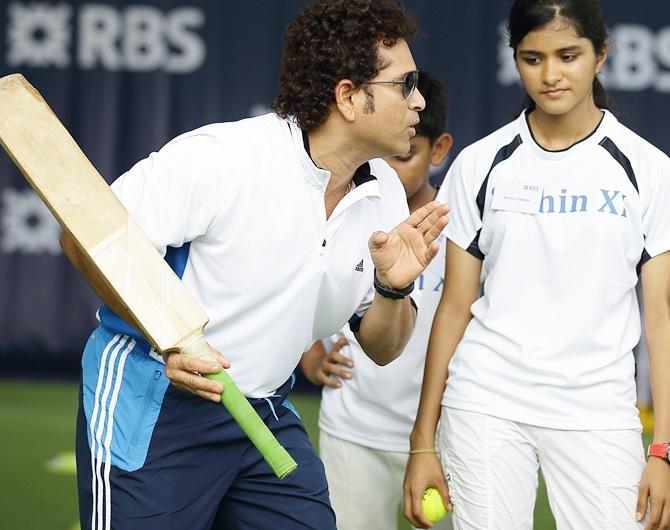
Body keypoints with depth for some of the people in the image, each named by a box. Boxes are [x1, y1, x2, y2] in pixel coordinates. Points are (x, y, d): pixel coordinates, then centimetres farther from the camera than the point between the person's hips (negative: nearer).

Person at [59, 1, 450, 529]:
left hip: (266, 415, 6)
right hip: (149, 409, -6)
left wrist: (393, 289, -14)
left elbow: (381, 348, 9)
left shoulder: (385, 195, 2)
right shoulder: (218, 158, -20)